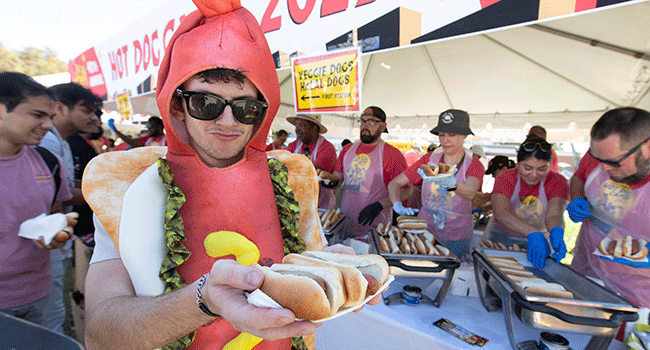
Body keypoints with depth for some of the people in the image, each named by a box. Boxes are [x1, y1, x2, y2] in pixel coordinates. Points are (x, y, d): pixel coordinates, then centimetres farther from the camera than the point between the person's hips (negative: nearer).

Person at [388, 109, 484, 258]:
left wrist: (452, 184, -51)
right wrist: (397, 205, -23)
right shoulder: (429, 159, -1)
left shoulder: (474, 165, -6)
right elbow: (394, 183, -4)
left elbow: (470, 193, -29)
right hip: (424, 234, 2)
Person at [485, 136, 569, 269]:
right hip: (501, 239, -1)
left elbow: (554, 215, -25)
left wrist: (557, 232, -48)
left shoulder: (557, 182, -10)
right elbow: (500, 213, -31)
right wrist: (532, 233, -45)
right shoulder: (505, 178, -15)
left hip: (540, 242, 1)